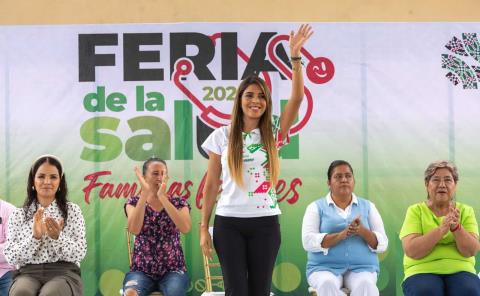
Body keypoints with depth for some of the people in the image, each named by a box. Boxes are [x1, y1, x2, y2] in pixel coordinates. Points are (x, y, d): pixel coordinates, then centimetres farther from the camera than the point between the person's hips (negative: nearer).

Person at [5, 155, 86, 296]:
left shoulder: (72, 210, 9)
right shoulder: (18, 214, 11)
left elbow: (79, 254, 2)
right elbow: (11, 258, 2)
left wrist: (58, 237, -16)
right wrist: (35, 236, -13)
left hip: (64, 273, -1)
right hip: (28, 273, 1)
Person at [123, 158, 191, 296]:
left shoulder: (178, 203, 6)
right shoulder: (134, 202, 5)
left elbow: (185, 228, -15)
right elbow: (134, 229, -15)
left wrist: (162, 197, -17)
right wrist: (144, 192, -17)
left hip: (173, 270, 0)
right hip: (141, 270, 0)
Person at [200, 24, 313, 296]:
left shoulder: (273, 134, 4)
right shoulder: (222, 136, 3)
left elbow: (297, 98, -9)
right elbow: (211, 185, 5)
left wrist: (295, 56, -17)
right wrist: (204, 227, 2)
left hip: (265, 223, 1)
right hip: (229, 223, -1)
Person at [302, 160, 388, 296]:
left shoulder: (368, 206, 15)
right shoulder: (316, 207, 9)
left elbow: (382, 244, 7)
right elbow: (308, 242, -5)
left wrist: (362, 231, -13)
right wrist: (341, 235, -17)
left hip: (361, 268, 1)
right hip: (325, 268, -1)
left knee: (365, 284, -33)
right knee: (327, 284, -35)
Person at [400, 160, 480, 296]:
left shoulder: (466, 211, 11)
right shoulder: (415, 211, 5)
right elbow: (411, 251, -10)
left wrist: (456, 227, -20)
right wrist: (441, 229, -21)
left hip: (460, 271, 2)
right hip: (423, 271, -1)